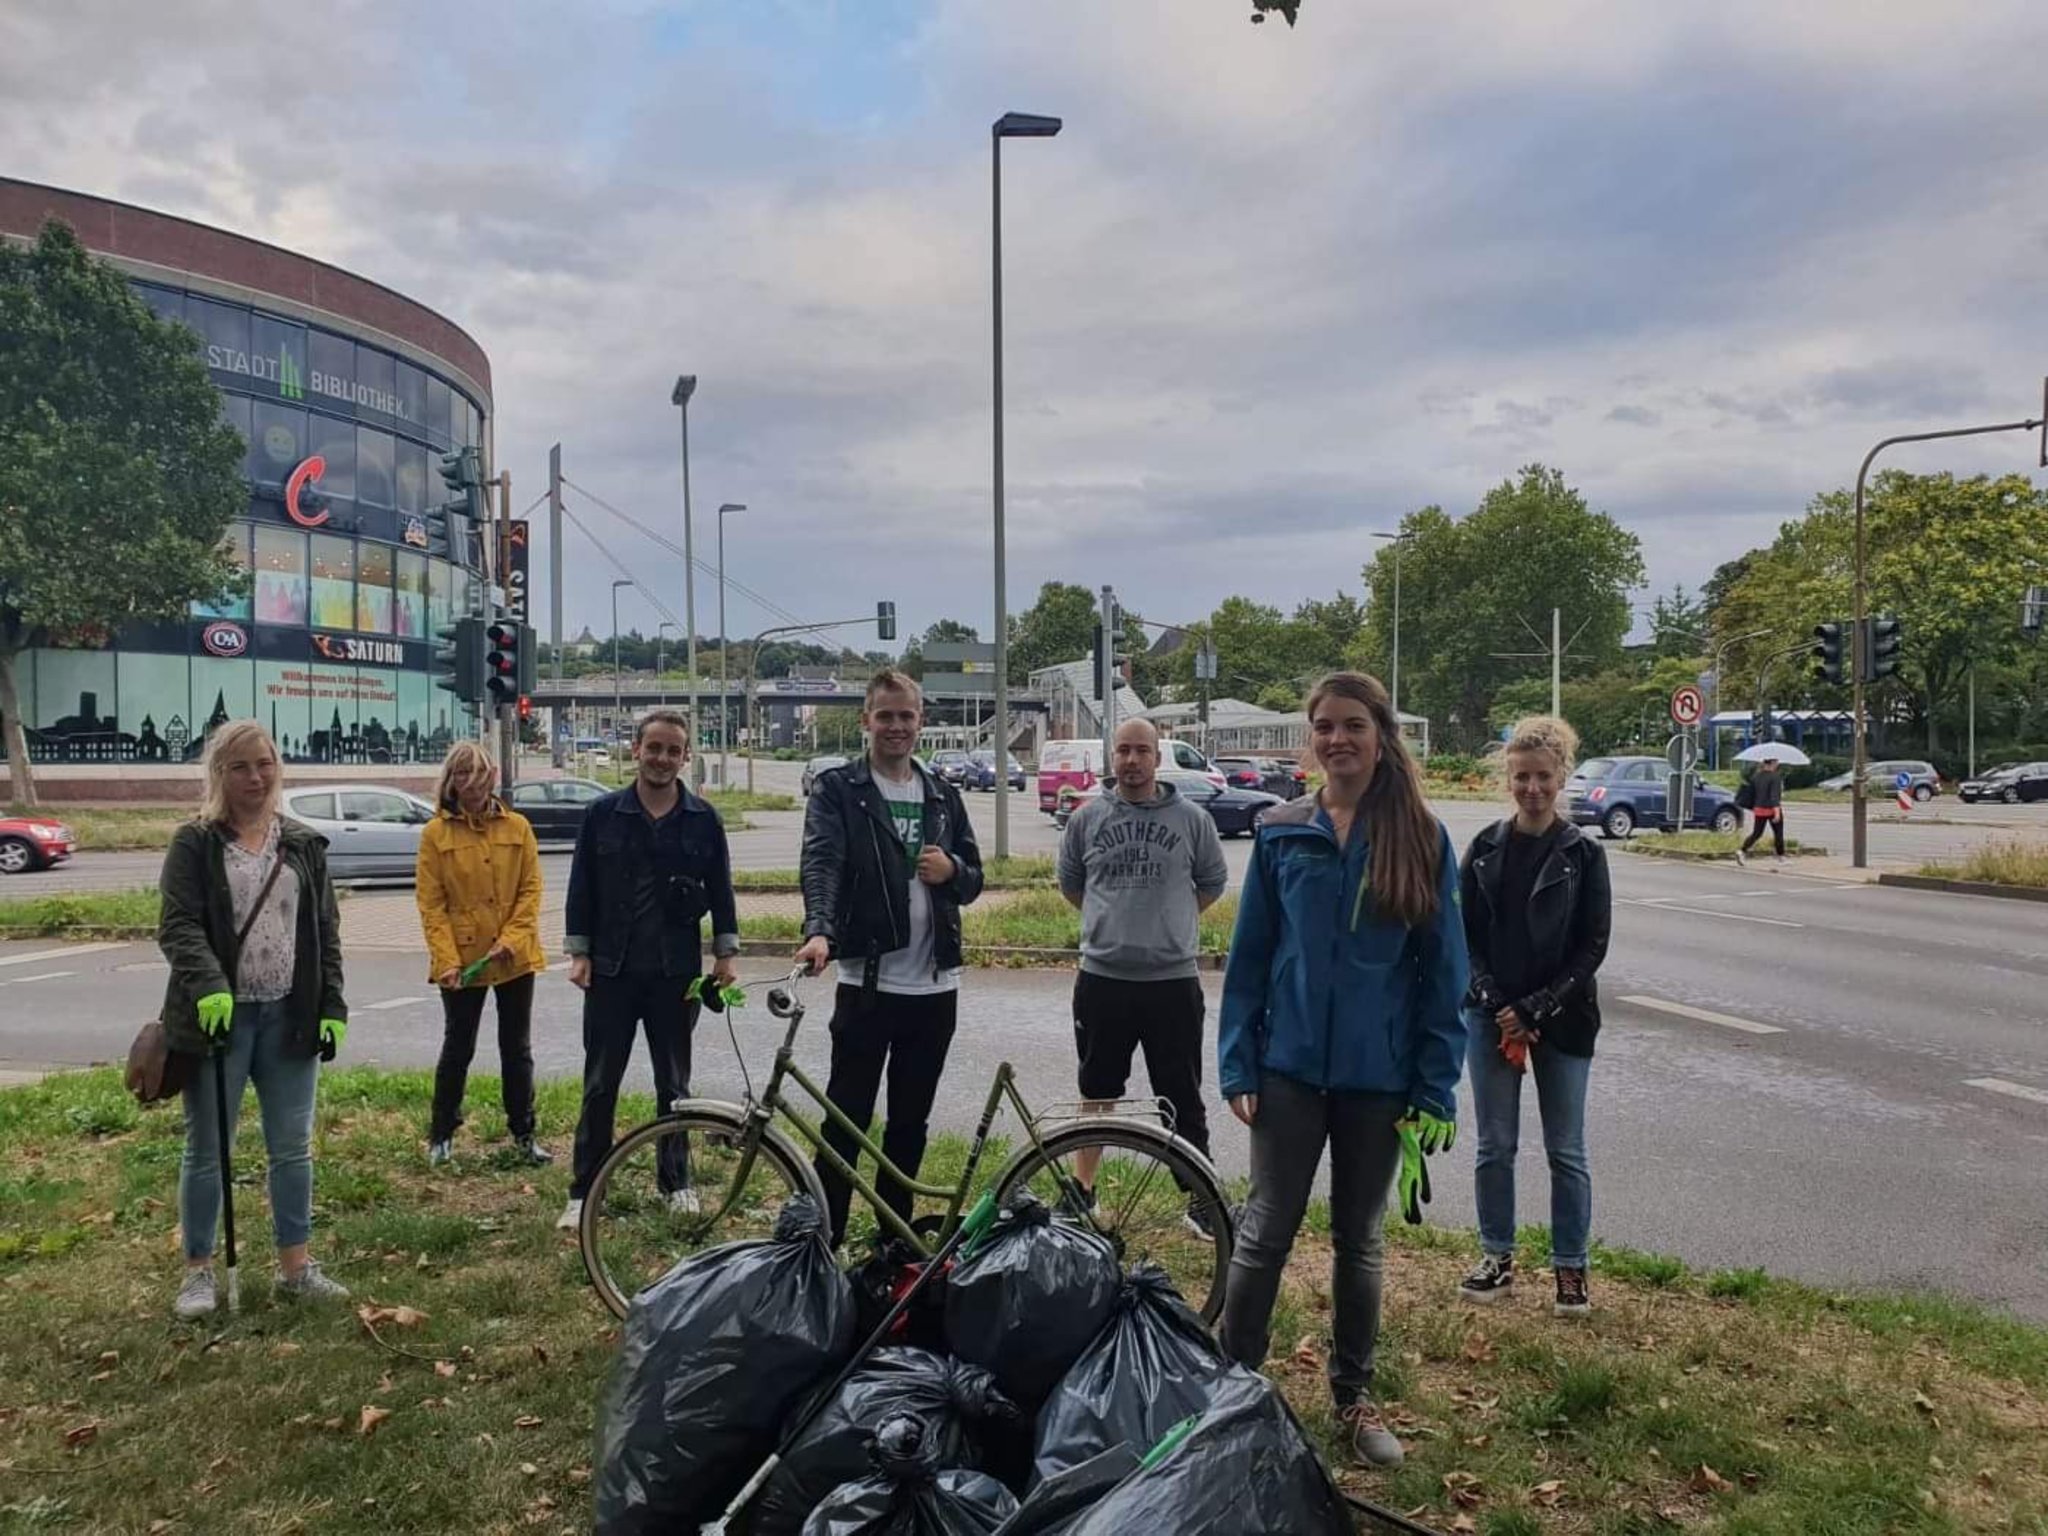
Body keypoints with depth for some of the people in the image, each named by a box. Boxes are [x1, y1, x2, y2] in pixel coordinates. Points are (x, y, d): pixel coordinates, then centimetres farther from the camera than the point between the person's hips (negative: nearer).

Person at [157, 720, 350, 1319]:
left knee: (292, 1148, 8)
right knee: (207, 1150, 7)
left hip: (289, 1017, 3)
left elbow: (325, 931, 10)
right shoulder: (195, 843, -2)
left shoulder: (304, 844, 9)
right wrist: (208, 985, -27)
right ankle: (198, 1270, 20)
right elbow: (178, 925, -10)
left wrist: (333, 1007, 2)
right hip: (219, 1014, -3)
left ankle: (295, 1267, 19)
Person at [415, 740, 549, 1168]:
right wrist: (447, 959, -15)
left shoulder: (517, 827, 2)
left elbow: (531, 888, 1)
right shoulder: (435, 834, -3)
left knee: (517, 1048, 11)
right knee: (458, 1049, 9)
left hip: (515, 958, 2)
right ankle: (441, 1136, 24)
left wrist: (512, 938, -12)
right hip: (461, 961, -2)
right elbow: (430, 903, -6)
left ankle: (523, 1133, 22)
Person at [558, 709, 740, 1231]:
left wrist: (725, 953, 2)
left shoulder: (703, 820, 1)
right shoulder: (602, 814, -1)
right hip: (611, 971, 0)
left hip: (676, 972, 1)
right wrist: (579, 952, -1)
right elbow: (582, 886, 3)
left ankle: (676, 1181, 23)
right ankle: (583, 1192, 12)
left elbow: (720, 889, 6)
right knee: (600, 1084, 4)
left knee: (674, 1083, 11)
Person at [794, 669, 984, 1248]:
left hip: (935, 986, 5)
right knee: (846, 1119, 1)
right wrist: (819, 931, -36)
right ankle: (823, 1238, 12)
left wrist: (952, 870, -8)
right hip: (867, 982, -4)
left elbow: (972, 881, 16)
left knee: (910, 1123, 13)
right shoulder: (837, 789, -2)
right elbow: (821, 863, -18)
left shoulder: (942, 796, 12)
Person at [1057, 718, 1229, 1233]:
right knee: (1097, 1093, 15)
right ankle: (1082, 1191, 28)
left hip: (1173, 982, -2)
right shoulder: (1088, 818, 3)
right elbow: (1069, 882, 17)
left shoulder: (1192, 819, -1)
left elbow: (1212, 881, 12)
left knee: (1183, 1101, 4)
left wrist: (1171, 922, 10)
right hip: (1102, 979, 2)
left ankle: (1202, 1200, 15)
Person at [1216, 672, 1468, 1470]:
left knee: (1360, 1239, 15)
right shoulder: (1280, 833, -2)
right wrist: (1237, 1064, -4)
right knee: (1265, 1233, 6)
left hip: (1380, 1076, 0)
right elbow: (1249, 956, 1)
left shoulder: (1423, 841, -3)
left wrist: (1436, 1088, -6)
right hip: (1290, 1068, 0)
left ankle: (1354, 1394, 30)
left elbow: (1443, 972, -2)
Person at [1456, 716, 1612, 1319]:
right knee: (1494, 1146, 8)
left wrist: (1534, 1009, -12)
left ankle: (1570, 1268, 19)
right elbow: (1465, 936, 2)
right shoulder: (1485, 849, 1)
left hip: (1562, 1019, -2)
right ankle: (1497, 1258, 22)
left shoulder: (1583, 854, -4)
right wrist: (1497, 1007, -10)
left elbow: (1593, 946, -6)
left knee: (1565, 1151, 7)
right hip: (1491, 1015, 2)